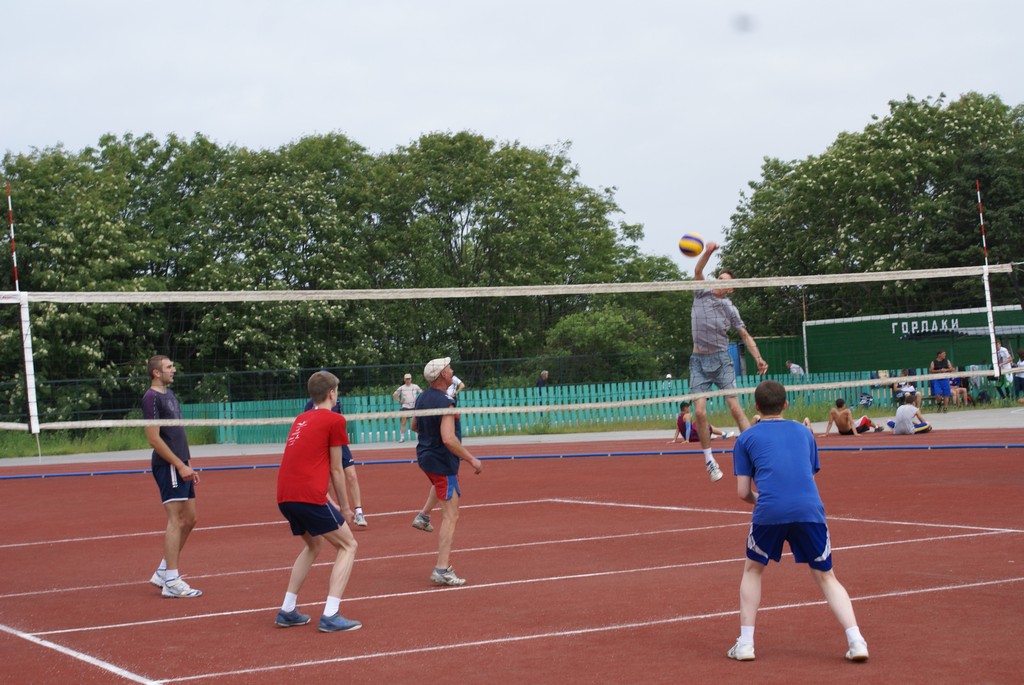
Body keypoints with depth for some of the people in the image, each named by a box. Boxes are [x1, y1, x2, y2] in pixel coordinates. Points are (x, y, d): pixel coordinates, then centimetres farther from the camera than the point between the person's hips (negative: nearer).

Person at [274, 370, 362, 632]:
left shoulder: (301, 419, 21)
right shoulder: (334, 420, -1)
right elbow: (336, 470, 0)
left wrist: (328, 501, 31)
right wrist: (345, 507, 9)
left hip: (285, 497, 8)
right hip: (309, 496, -8)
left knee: (314, 543, 28)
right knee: (348, 545, 5)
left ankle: (287, 610, 24)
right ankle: (330, 616, -7)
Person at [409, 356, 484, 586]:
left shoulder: (422, 398, 3)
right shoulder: (445, 403, -24)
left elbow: (415, 426, 19)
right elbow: (448, 439, -31)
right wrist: (471, 459, -23)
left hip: (425, 456, 9)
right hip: (442, 461, -9)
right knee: (451, 516, -6)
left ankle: (423, 515, 38)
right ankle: (442, 569, -11)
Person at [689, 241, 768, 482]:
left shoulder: (730, 309, 4)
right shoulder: (701, 295, 5)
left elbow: (746, 336, 7)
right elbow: (698, 271, -12)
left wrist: (758, 359, -5)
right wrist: (708, 252, -29)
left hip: (721, 360, -1)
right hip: (699, 361, 1)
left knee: (735, 408, -11)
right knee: (700, 412, -9)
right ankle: (709, 460, 1)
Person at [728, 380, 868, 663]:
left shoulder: (746, 438, 15)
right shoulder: (804, 433, 23)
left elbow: (743, 491, 10)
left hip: (769, 512, -1)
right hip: (810, 509, 2)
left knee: (753, 569, 22)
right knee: (826, 577, 14)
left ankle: (745, 643, 17)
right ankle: (855, 641, -1)